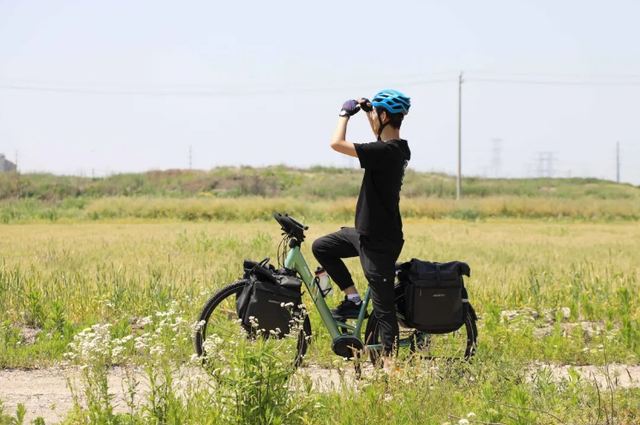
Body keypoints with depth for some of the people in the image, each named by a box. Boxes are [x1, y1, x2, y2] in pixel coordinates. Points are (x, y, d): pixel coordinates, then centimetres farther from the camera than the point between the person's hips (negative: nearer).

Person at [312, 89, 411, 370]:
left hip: (379, 242, -9)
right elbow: (380, 138, 32)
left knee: (383, 307, -4)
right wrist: (366, 110, 23)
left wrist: (345, 114, -11)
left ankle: (390, 365, 1)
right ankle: (353, 299, 17)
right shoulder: (397, 147, 4)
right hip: (365, 232, 9)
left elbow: (337, 143, -27)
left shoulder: (386, 152, -25)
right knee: (321, 247, 18)